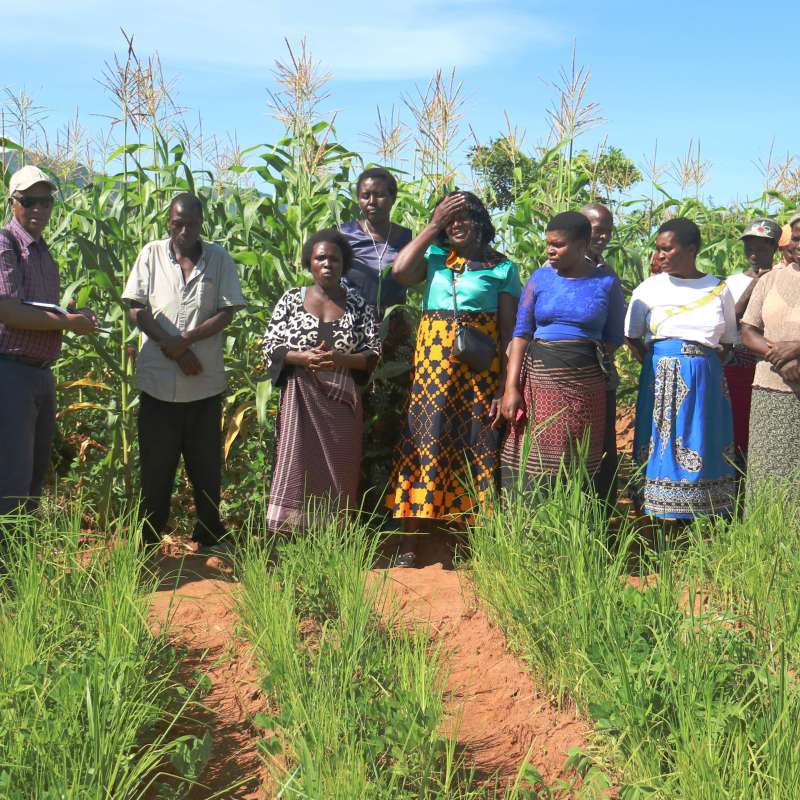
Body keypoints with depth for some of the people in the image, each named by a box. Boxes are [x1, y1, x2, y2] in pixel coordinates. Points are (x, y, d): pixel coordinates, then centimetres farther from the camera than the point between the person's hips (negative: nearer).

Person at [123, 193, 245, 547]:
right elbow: (136, 310, 0)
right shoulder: (151, 255, 5)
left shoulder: (219, 259, 4)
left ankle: (209, 537, 21)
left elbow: (227, 312, -2)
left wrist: (185, 340, -15)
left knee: (206, 464, 8)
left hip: (205, 380, 0)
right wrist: (173, 349, -12)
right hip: (158, 380, 0)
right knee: (155, 464, 7)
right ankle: (149, 540, 18)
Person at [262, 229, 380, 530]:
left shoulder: (358, 305, 6)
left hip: (342, 401, 1)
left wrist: (340, 360, -16)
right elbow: (270, 346, 3)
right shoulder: (292, 299, 6)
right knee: (297, 464, -5)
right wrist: (303, 357, -15)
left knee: (339, 470, 1)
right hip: (300, 397, -1)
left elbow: (373, 353, 3)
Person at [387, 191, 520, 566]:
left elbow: (509, 331, 1)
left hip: (480, 367, -1)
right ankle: (409, 544, 4)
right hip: (433, 363, 2)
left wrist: (506, 387, -6)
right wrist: (433, 226, -4)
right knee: (425, 438, -1)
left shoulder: (502, 267, 4)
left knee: (476, 445, 2)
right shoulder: (435, 257, 10)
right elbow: (400, 271, -11)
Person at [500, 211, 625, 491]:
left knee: (578, 464, 2)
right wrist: (511, 387, -6)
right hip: (540, 379, 1)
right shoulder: (541, 278, 6)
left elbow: (613, 338, 10)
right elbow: (521, 333, 2)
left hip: (586, 384, -1)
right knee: (532, 460, -2)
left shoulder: (606, 282, 3)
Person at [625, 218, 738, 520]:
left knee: (701, 450, 1)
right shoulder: (649, 289, 4)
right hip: (660, 380, -1)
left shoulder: (719, 290, 6)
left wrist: (703, 367, 0)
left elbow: (727, 341, 12)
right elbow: (632, 337, 8)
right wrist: (657, 367, -1)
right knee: (661, 448, -1)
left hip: (705, 381, 1)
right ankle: (660, 525, 4)